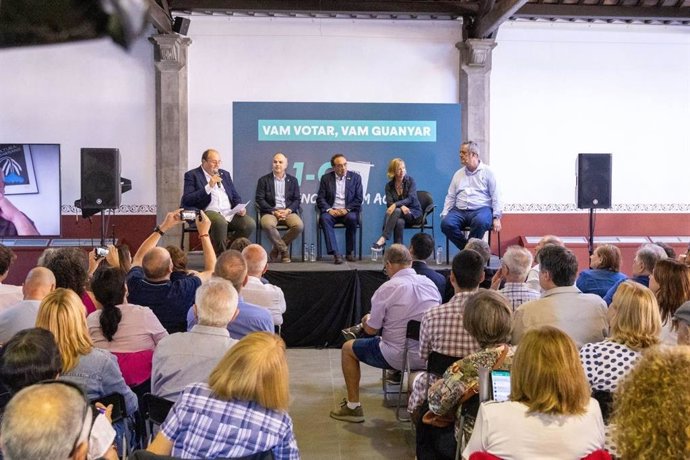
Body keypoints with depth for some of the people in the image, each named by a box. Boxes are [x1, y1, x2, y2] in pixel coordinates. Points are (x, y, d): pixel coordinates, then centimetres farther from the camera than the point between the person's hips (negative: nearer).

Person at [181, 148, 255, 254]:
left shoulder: (225, 174, 21)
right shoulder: (192, 175, 4)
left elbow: (235, 196, 23)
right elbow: (186, 201, -8)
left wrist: (240, 208, 0)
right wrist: (209, 186, -13)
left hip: (230, 213, 5)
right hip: (208, 212, -5)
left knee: (250, 224, -21)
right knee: (220, 222, -38)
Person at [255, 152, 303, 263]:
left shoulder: (293, 180, 15)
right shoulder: (263, 180, 8)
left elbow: (297, 199, 9)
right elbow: (259, 199, 1)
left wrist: (288, 210, -11)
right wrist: (273, 211, -12)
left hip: (288, 211, 2)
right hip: (270, 211, -2)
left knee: (299, 225, -29)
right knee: (267, 224, -36)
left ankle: (276, 250, -7)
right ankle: (284, 250, -13)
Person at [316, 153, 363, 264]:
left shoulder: (355, 177, 8)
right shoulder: (326, 178, 9)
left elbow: (358, 199, 2)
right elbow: (320, 198, 4)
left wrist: (346, 209, -13)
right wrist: (329, 209, -14)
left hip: (348, 212, 0)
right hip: (332, 211, 1)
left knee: (352, 218, -34)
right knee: (325, 218, -32)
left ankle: (350, 252, -16)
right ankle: (336, 254, -34)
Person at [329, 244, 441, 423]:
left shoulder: (387, 289, -15)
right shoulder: (430, 284, 1)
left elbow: (371, 329, -8)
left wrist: (366, 320, 16)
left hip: (397, 358, -5)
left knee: (347, 348, 16)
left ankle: (353, 407, 23)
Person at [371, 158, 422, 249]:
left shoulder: (410, 180, -2)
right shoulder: (389, 185, 4)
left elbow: (411, 198, -15)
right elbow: (389, 203, -6)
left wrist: (396, 205, -30)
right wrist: (402, 206, -27)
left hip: (413, 212, -2)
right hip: (398, 214, 2)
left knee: (396, 211, -35)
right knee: (399, 222, -36)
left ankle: (383, 239, -43)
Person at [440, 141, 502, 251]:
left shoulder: (487, 172, 7)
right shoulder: (458, 174, 18)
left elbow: (495, 197, 3)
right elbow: (450, 197, 17)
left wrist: (496, 218, -8)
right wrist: (444, 215, 3)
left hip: (481, 209, -3)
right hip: (459, 210, 3)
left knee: (480, 222, -38)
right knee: (446, 223, -27)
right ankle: (466, 248, -9)